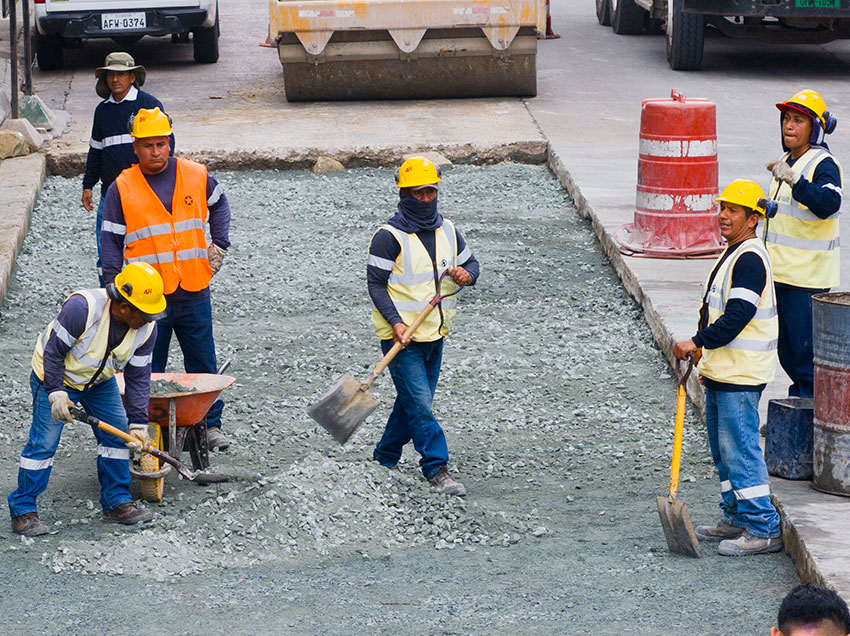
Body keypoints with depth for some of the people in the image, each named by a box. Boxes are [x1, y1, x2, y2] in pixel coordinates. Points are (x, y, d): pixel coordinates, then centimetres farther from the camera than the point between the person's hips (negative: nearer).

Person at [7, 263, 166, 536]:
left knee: (117, 435, 1)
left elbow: (138, 377, -10)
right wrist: (56, 394, -32)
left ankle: (117, 503, 14)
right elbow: (54, 352, -26)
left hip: (100, 380, 6)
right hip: (55, 374, -6)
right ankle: (23, 511, 0)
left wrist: (138, 423, -13)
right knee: (44, 441, -9)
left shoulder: (146, 328, -17)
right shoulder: (82, 307, -35)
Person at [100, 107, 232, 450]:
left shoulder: (196, 176, 3)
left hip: (193, 292, 2)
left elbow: (219, 203, 25)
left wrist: (219, 243, 13)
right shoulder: (122, 188, -2)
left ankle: (210, 425, 20)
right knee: (147, 372, 3)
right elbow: (111, 242, 3)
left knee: (203, 366, 8)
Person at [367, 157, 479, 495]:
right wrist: (395, 322, -22)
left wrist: (466, 274, -6)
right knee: (420, 404, -12)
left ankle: (384, 459, 28)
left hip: (434, 333, 7)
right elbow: (376, 283, -11)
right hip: (400, 334, -7)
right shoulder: (390, 236, -11)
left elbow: (471, 263, 19)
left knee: (415, 401, 13)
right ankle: (437, 469, -10)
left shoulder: (447, 230, 9)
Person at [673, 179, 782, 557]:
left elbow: (738, 315, -26)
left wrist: (697, 343, -24)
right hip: (721, 370, 11)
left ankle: (763, 529, -7)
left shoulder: (750, 260, -18)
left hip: (740, 375, -11)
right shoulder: (733, 254, 17)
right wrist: (707, 356, 25)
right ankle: (735, 519, 27)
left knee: (739, 448, -10)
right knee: (723, 447, 17)